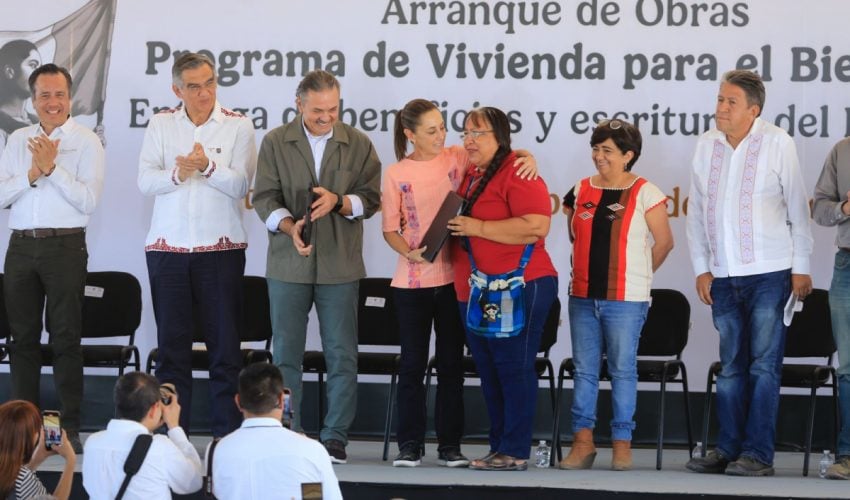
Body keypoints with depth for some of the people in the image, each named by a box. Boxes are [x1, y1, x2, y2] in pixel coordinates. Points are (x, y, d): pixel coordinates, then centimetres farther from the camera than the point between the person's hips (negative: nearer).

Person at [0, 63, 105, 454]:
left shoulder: (86, 143, -1)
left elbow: (88, 201, -11)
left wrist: (52, 168, -15)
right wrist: (32, 174, -10)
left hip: (65, 246, -4)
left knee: (66, 339, -2)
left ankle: (69, 427, 2)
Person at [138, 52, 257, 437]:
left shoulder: (238, 126, 2)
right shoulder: (160, 125, 8)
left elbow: (241, 185, -7)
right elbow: (145, 180, -1)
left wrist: (208, 166, -22)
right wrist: (176, 174, -20)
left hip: (221, 247, -2)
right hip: (167, 247, 2)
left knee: (224, 341, 0)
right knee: (171, 341, 5)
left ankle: (226, 431, 5)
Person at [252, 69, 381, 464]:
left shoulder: (358, 145, 6)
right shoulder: (275, 143, 4)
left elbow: (370, 198, 4)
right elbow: (264, 197, -1)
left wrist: (338, 201, -16)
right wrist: (290, 227, -19)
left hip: (340, 265, 0)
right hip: (288, 264, 0)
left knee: (341, 355, 0)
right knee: (286, 354, 3)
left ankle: (335, 437, 7)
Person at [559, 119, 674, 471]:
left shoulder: (644, 194, -5)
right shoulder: (581, 191, 8)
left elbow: (664, 243, 1)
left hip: (625, 299, -4)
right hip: (583, 296, 5)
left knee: (622, 369, 1)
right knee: (584, 369, 6)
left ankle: (622, 443, 7)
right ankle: (583, 441, 11)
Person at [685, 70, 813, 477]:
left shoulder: (777, 143, -3)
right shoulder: (706, 145, 7)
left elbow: (798, 209, -1)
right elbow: (697, 211, 11)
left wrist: (801, 268, -4)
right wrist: (702, 268, 7)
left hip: (769, 274, -4)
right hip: (723, 276, 4)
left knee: (764, 365, -4)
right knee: (731, 366, 8)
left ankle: (758, 454, -3)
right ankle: (728, 450, 13)